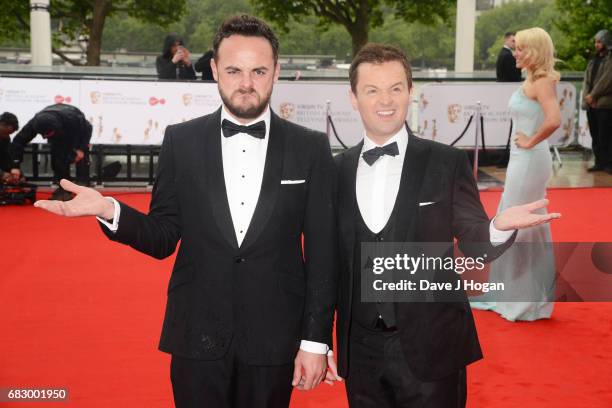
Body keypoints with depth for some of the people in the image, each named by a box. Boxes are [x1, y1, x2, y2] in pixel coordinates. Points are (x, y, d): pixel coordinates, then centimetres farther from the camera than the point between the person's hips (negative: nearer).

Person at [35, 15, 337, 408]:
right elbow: (163, 238, 3)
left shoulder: (311, 148, -2)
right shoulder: (182, 140, 0)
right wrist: (109, 210, -15)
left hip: (273, 341, 0)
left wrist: (316, 341, -3)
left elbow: (322, 254, -2)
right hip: (198, 337, 1)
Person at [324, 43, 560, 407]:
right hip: (362, 354, 2)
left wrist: (499, 228, -23)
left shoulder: (447, 163, -3)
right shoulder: (336, 171, 3)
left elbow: (473, 244, -1)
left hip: (431, 351, -2)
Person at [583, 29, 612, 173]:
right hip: (591, 104, 7)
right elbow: (587, 80, 12)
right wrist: (587, 96, -4)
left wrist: (593, 95, -13)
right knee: (595, 135, 9)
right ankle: (599, 162, 15)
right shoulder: (593, 61, 20)